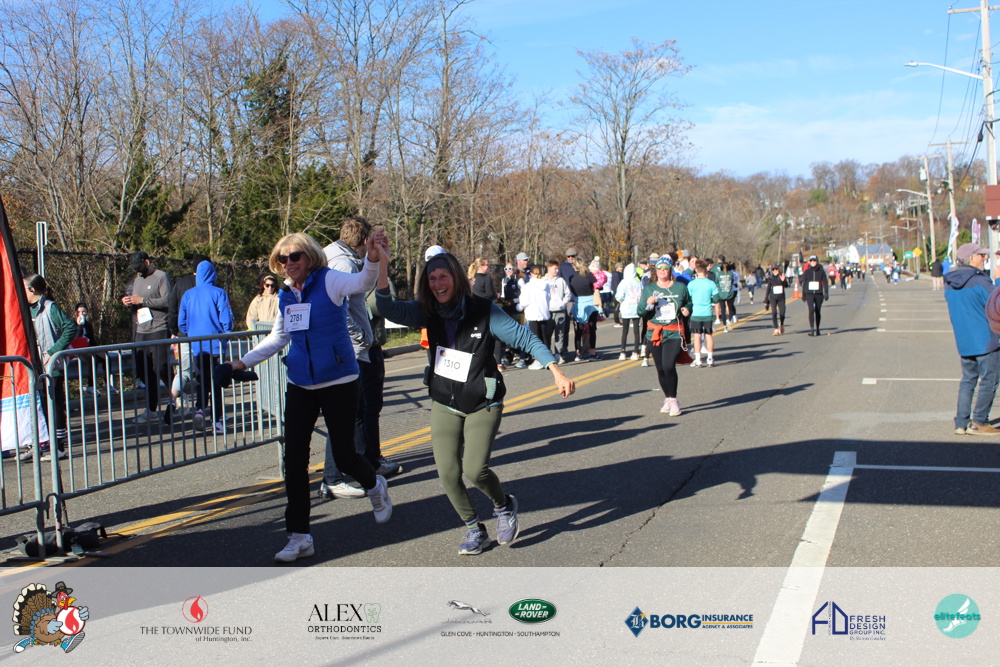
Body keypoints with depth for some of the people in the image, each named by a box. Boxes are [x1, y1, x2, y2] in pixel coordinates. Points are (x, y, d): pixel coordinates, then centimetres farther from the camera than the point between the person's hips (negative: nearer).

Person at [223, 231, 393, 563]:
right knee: (294, 460, 0)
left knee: (344, 455, 3)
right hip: (300, 386, 5)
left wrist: (373, 261, -51)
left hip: (338, 382, -5)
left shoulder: (330, 281, -9)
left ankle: (374, 486, 38)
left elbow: (362, 283, -30)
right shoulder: (286, 295, 8)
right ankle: (299, 537, 9)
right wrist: (242, 363, 12)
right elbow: (277, 338, 20)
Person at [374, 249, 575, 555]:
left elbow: (524, 338, -13)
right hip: (444, 404, 4)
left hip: (482, 404, -4)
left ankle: (504, 506, 17)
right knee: (447, 473, -4)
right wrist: (381, 269, -31)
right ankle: (474, 530, 20)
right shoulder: (428, 312, -3)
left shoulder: (484, 311, -13)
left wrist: (556, 371, -22)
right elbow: (389, 309, -17)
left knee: (475, 469, -16)